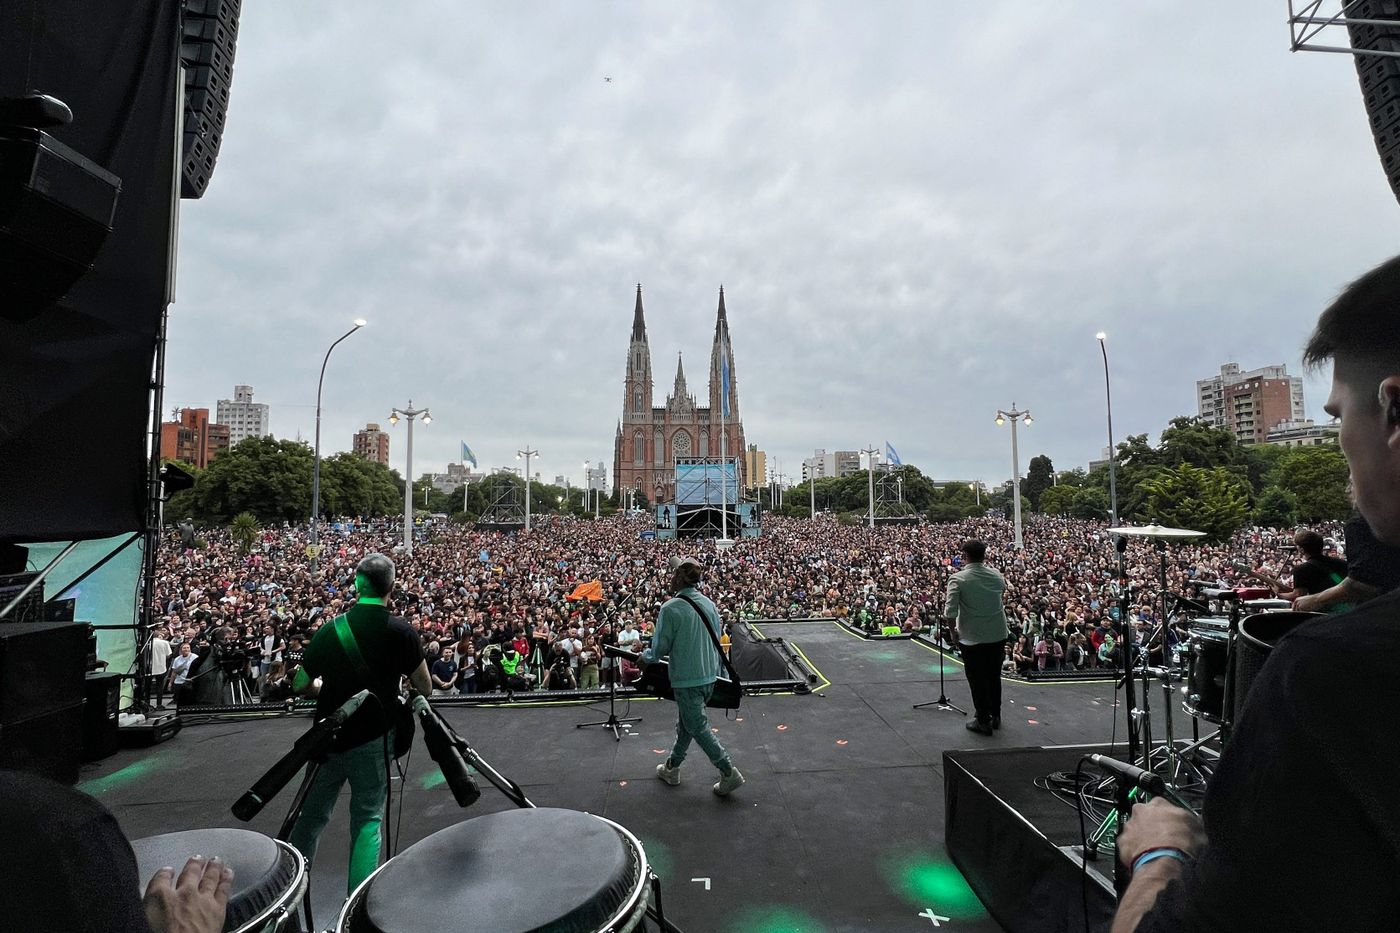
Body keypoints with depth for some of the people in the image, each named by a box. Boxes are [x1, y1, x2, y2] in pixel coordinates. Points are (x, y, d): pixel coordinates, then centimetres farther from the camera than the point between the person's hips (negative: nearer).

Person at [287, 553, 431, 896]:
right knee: (368, 819, 9)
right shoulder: (400, 632, -13)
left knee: (312, 814, 20)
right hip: (371, 740, -3)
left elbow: (301, 686, 5)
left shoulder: (331, 629, -4)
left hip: (326, 737, 3)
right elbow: (425, 689, -5)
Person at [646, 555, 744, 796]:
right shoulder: (709, 604, 1)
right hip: (709, 676, 8)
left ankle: (729, 773, 7)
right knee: (684, 723, 21)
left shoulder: (670, 608, -20)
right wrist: (718, 672, 21)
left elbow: (660, 649, -13)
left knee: (698, 727, 6)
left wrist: (645, 656, 8)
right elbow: (717, 640, 9)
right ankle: (671, 768, 36)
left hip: (687, 679, -8)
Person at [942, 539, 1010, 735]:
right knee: (994, 676, 20)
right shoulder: (997, 576, -1)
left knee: (977, 680, 9)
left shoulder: (957, 579, -16)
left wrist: (953, 631, -5)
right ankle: (995, 716, 33)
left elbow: (950, 612, -20)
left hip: (972, 638, -5)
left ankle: (983, 721, 18)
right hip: (998, 635, 5)